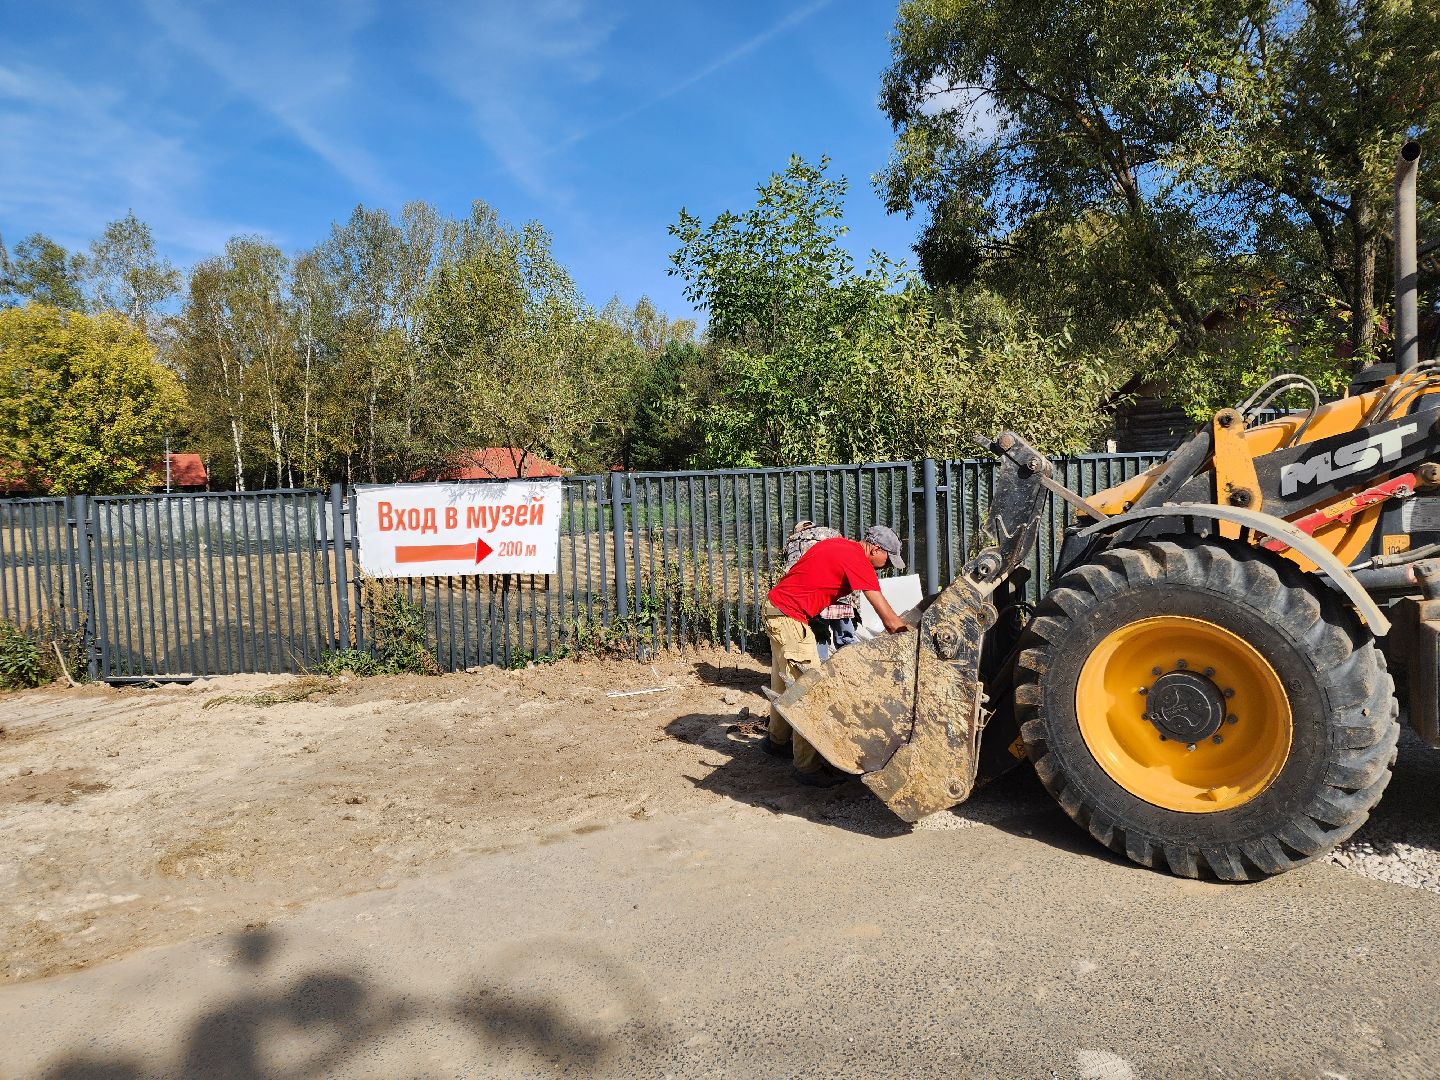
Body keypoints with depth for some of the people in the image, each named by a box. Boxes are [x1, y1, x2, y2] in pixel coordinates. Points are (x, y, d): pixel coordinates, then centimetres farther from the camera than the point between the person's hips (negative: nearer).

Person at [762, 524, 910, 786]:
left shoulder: (840, 545, 11)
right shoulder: (857, 559, -16)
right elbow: (886, 614, -16)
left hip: (776, 606, 10)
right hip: (789, 618, -10)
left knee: (784, 682, 23)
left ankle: (777, 740, 39)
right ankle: (808, 766, -3)